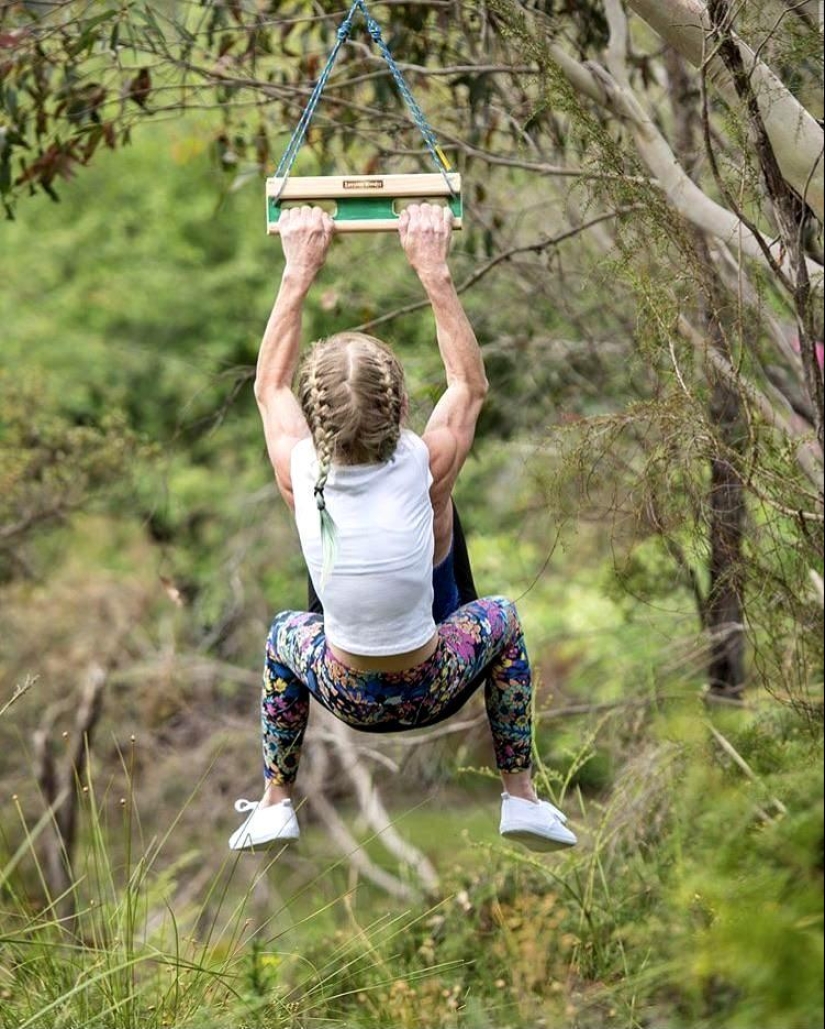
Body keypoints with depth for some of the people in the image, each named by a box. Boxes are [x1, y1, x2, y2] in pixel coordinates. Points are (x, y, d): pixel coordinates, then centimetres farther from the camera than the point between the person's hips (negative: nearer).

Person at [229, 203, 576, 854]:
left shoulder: (301, 475, -22)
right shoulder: (426, 468, -26)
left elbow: (270, 385, -1)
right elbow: (471, 384, -5)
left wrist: (300, 272, -1)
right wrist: (434, 271, -7)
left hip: (347, 699, 1)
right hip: (432, 694, -1)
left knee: (286, 633, 33)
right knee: (500, 617, 30)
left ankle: (276, 802, 32)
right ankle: (521, 796, 26)